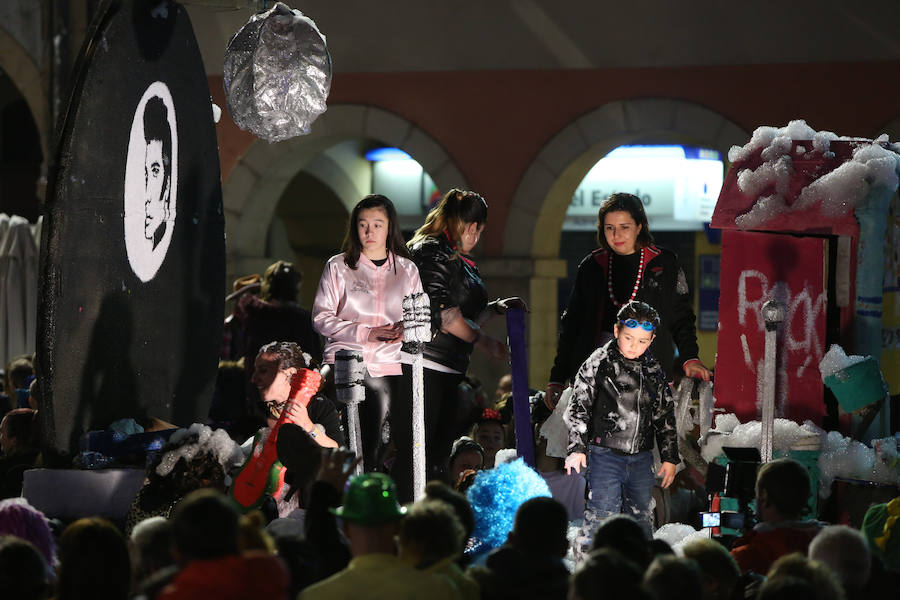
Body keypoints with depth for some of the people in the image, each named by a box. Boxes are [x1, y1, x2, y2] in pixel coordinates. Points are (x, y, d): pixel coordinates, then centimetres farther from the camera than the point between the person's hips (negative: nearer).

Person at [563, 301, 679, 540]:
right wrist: (577, 448, -14)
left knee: (641, 518, 10)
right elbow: (579, 407, -5)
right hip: (605, 454, -5)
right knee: (602, 518, -11)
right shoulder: (598, 363, -4)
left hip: (641, 457, 5)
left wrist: (670, 457, 15)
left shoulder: (653, 370, 10)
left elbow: (665, 416, 18)